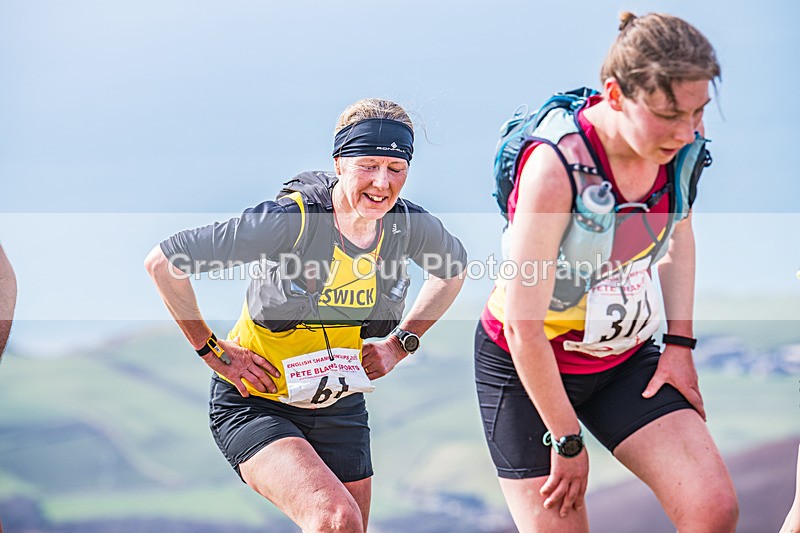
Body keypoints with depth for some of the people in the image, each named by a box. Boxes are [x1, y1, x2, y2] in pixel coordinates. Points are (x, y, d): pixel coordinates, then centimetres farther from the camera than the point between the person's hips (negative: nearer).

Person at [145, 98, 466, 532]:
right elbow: (163, 261, -18)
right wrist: (212, 350, -13)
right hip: (256, 404, -6)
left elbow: (452, 270, 18)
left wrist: (401, 343, 9)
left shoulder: (412, 226, -8)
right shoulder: (289, 220, -24)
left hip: (340, 410, 6)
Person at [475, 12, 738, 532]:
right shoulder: (556, 167, -31)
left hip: (625, 359, 5)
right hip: (528, 369, -5)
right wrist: (568, 441, -16)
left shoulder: (680, 141, -12)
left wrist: (679, 343, 5)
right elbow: (523, 325, -25)